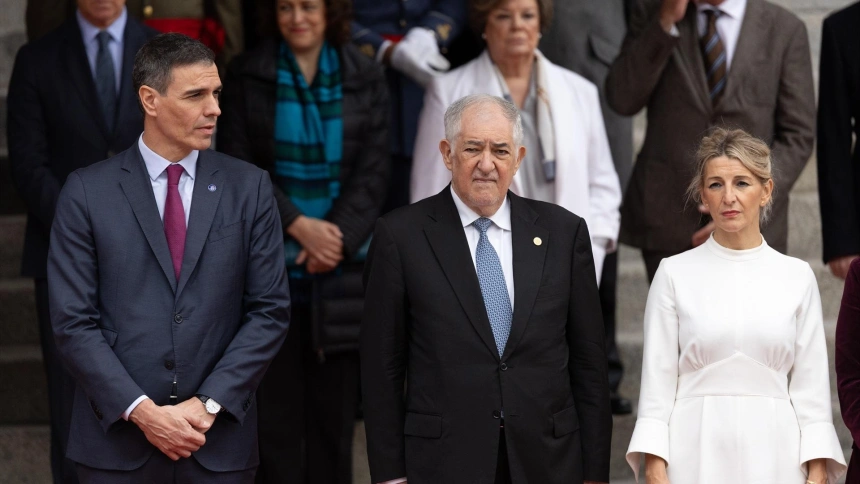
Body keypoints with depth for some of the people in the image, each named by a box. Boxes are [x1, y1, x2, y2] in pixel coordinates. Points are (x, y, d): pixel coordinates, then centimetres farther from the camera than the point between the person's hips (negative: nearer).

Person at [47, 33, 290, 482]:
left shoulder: (249, 187, 3)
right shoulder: (87, 191, -1)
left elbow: (270, 310, 1)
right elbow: (73, 322, -4)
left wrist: (209, 404, -9)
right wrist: (141, 411, -13)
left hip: (219, 440, 1)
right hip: (117, 439, -1)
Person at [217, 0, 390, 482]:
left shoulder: (365, 76, 5)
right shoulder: (247, 76, 3)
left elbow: (373, 171, 0)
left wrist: (338, 235, -14)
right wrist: (298, 225, -14)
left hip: (343, 264, 1)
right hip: (270, 265, -1)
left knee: (336, 402, 2)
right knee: (276, 402, 0)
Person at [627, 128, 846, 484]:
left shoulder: (797, 277, 5)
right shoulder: (674, 274, 1)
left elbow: (811, 385, 5)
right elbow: (657, 379, 0)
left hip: (771, 454, 1)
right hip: (697, 454, -1)